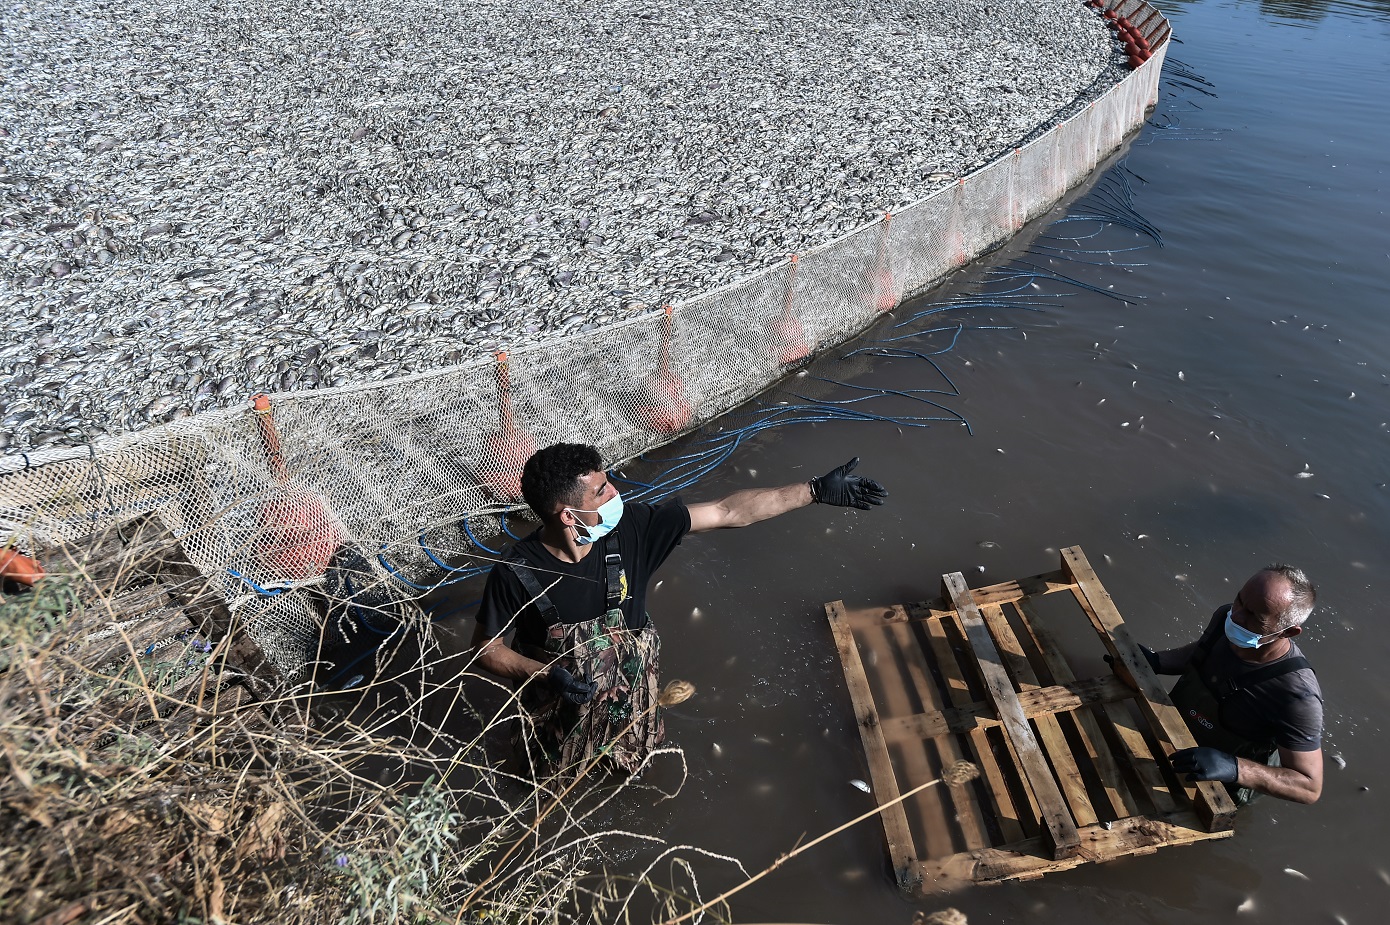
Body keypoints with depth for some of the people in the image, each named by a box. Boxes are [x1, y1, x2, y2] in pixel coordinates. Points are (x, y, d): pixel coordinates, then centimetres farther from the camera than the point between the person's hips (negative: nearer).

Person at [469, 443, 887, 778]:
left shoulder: (631, 527, -29)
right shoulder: (516, 573, -34)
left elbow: (727, 512, -27)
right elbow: (485, 646, -17)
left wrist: (816, 490, -28)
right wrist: (546, 674, -34)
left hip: (628, 682, 2)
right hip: (557, 701, -1)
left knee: (636, 761, 26)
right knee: (552, 770, 25)